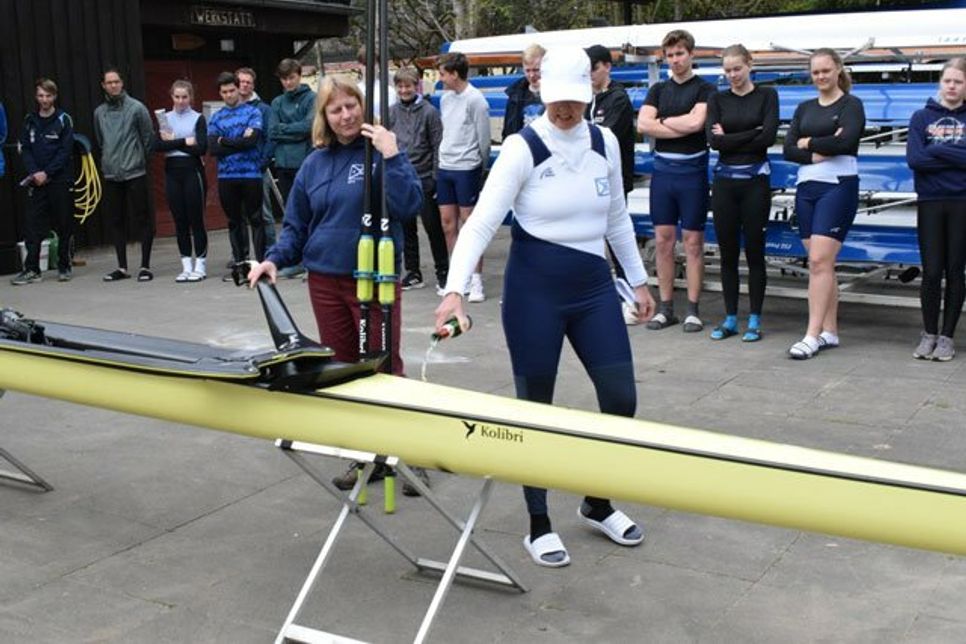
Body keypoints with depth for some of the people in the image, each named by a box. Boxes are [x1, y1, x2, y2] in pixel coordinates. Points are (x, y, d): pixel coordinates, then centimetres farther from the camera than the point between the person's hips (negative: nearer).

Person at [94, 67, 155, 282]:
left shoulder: (136, 108, -4)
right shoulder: (99, 112, 9)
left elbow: (148, 138, -1)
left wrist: (141, 159, 3)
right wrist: (109, 160, 15)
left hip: (135, 173, -5)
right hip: (111, 175, 5)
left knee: (142, 220, -2)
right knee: (116, 222, 8)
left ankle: (145, 266, 4)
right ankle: (122, 267, 16)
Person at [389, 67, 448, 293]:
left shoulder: (429, 111, -5)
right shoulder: (392, 112, 6)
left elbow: (437, 146, -5)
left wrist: (436, 178, -8)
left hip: (424, 179, -4)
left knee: (433, 227, 0)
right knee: (406, 228, 10)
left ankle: (442, 271, 11)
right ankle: (412, 272, 19)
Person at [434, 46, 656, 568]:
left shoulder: (605, 142, 3)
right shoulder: (522, 148, -13)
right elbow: (482, 222, -19)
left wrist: (639, 280, 16)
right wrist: (454, 290, -31)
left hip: (593, 286, 5)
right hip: (535, 287, -5)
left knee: (621, 399, 5)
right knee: (536, 406, 5)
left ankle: (597, 503, 29)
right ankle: (539, 526, 21)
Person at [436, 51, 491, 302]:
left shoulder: (475, 100, -11)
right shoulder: (445, 98, 11)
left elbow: (483, 139, -6)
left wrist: (479, 168, 2)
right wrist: (445, 158, 13)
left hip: (466, 169, -7)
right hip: (445, 168, 7)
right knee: (448, 222, 8)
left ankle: (476, 280, 1)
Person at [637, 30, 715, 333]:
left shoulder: (705, 89, 0)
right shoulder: (658, 89, 12)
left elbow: (696, 122, -17)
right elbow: (643, 124, -3)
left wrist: (663, 120, -4)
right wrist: (681, 127, -10)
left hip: (691, 169, -4)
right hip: (662, 168, 4)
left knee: (693, 242, 1)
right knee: (663, 241, 5)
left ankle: (693, 309, 8)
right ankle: (666, 308, 13)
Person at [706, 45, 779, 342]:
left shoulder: (766, 95, 1)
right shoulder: (718, 99, 7)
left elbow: (768, 137, -12)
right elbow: (714, 140, -7)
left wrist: (730, 139, -9)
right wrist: (752, 133, -10)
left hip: (755, 180, -2)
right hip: (724, 180, 3)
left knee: (754, 250, 2)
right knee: (727, 252, 6)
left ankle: (754, 320, 9)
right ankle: (730, 318, 15)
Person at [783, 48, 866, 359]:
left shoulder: (851, 105, 1)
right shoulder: (804, 108, 16)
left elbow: (846, 141, -16)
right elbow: (788, 149, 4)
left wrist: (808, 143, -4)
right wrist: (819, 154, -12)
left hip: (838, 186, -6)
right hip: (806, 187, 6)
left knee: (820, 261, -13)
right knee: (820, 263, 7)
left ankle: (813, 335, -13)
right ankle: (830, 331, 13)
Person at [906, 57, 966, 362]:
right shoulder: (922, 117, 4)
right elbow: (914, 159, -9)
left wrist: (936, 149, -10)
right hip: (930, 203, 0)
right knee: (931, 272, 0)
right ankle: (929, 334, 14)